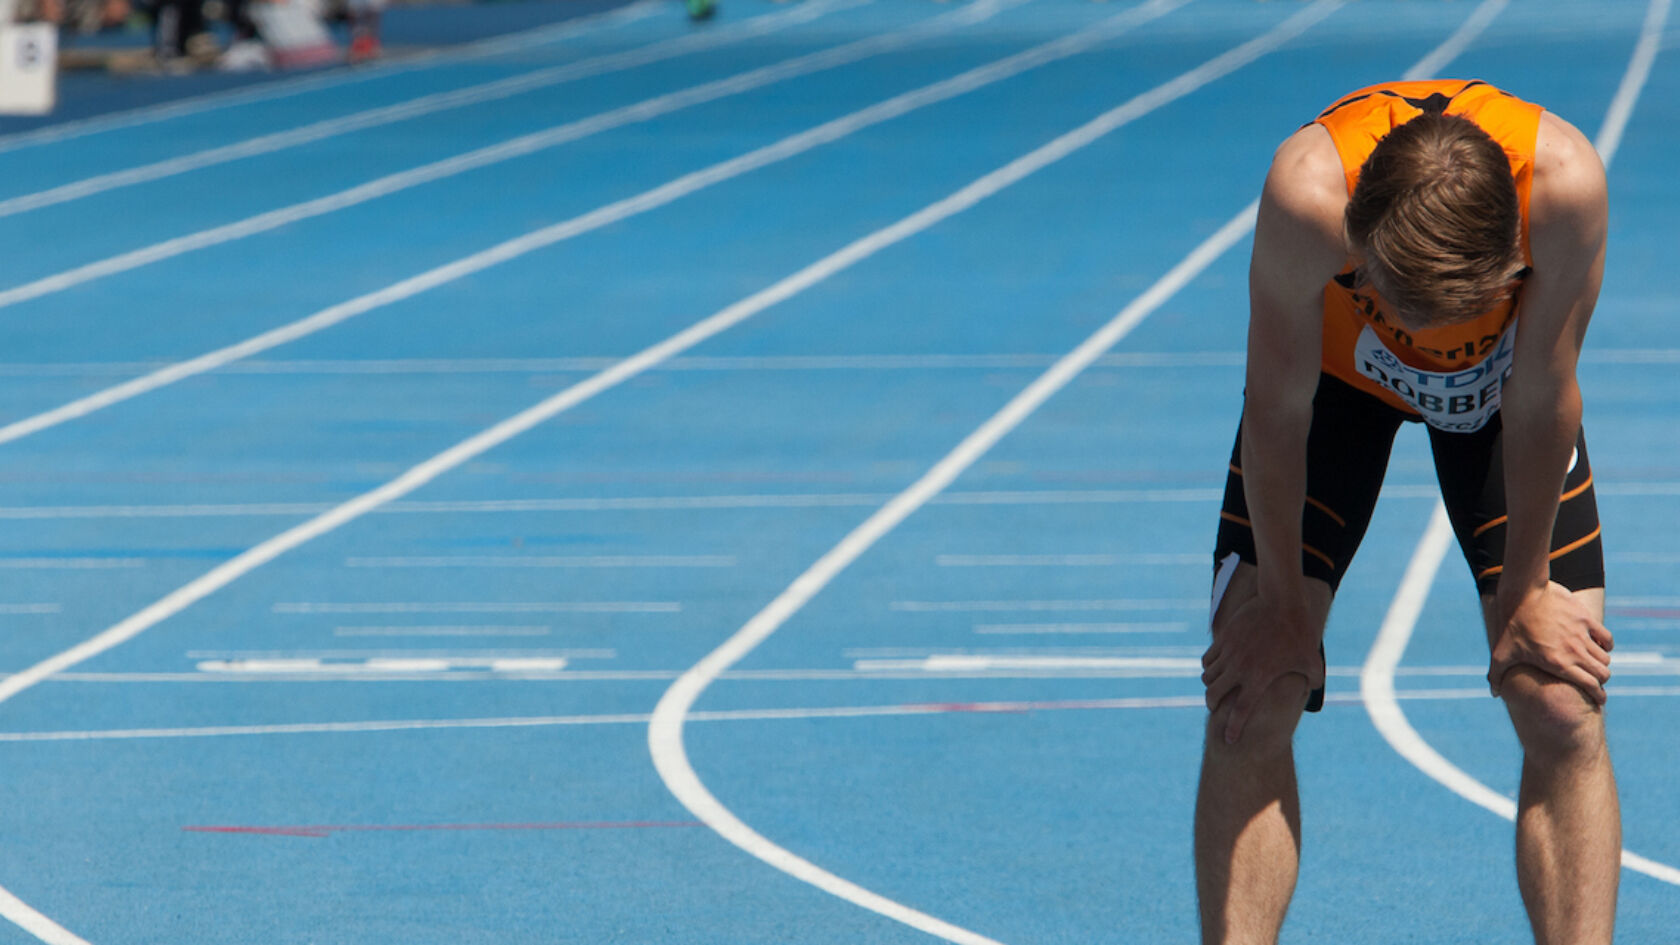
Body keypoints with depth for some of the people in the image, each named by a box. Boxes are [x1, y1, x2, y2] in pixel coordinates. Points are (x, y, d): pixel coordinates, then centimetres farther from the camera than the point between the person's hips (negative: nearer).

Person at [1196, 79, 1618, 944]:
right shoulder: (1308, 192, -42)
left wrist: (1525, 592, -12)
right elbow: (1277, 408, -24)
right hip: (1332, 372, 0)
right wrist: (1282, 601, -14)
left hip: (1501, 385, 0)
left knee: (1564, 715, -11)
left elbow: (1541, 402, -23)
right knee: (1248, 703, -12)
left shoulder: (1564, 183, -41)